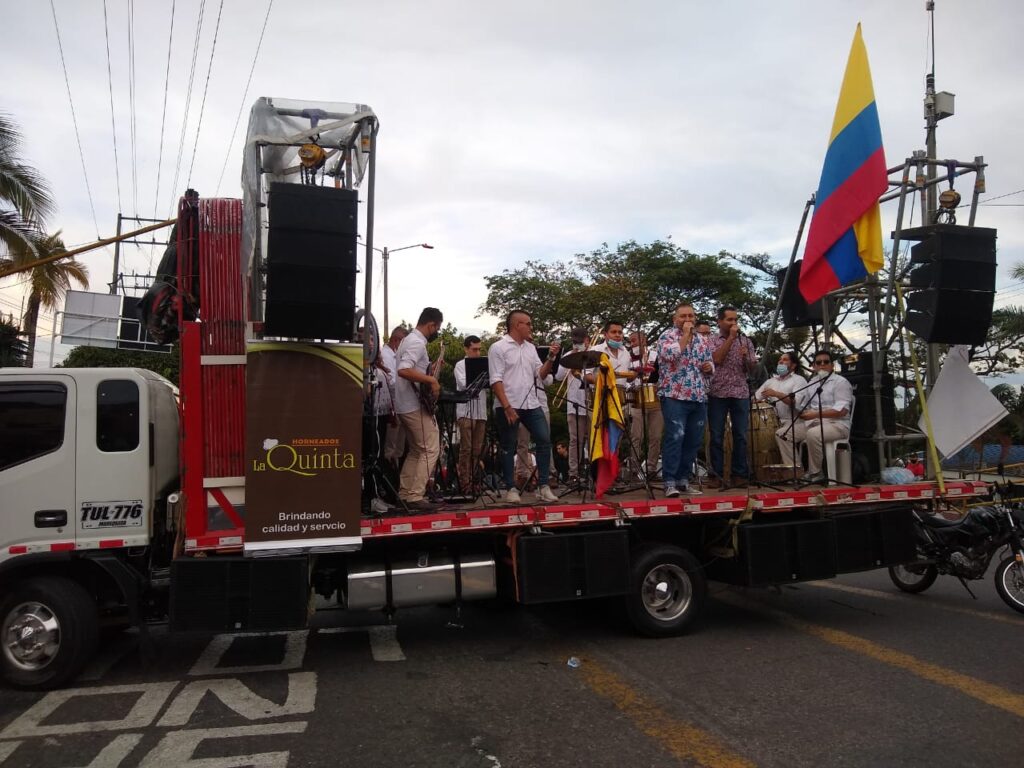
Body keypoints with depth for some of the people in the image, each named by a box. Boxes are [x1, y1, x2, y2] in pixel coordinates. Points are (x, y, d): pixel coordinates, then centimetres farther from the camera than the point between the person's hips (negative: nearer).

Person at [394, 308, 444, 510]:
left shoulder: (408, 340, 16)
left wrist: (430, 366, 19)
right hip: (416, 406, -10)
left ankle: (403, 494, 17)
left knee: (416, 451, 16)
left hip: (405, 406, 10)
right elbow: (403, 370, -31)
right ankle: (415, 496, -8)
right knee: (431, 450, -6)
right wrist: (431, 380, -25)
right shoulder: (417, 343, -16)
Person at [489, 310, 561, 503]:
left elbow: (541, 375, 14)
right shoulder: (498, 348, -6)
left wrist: (551, 358, -1)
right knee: (509, 448, 3)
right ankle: (511, 488, 12)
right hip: (509, 406, -6)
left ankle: (543, 487, 6)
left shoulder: (530, 348, 14)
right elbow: (496, 381, -13)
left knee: (544, 440, -1)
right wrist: (507, 407, -19)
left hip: (531, 405, 6)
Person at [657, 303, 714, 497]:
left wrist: (709, 366, 1)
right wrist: (685, 334, -13)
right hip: (674, 396, -7)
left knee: (693, 441, 8)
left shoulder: (701, 340, 17)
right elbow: (671, 354, -22)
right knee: (675, 437, -14)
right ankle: (669, 482, -11)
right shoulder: (667, 336, -2)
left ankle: (683, 479, 17)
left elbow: (710, 363, 24)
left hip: (698, 398, 7)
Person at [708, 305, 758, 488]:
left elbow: (753, 369, 9)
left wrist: (746, 358, -11)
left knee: (740, 436, 1)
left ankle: (739, 474, 8)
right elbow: (717, 359, -15)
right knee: (717, 436, 0)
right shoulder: (712, 340, 4)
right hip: (718, 393, -2)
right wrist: (731, 337, -11)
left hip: (740, 393, 2)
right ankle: (716, 474, 6)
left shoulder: (746, 341, 11)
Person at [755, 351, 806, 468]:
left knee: (780, 434, -33)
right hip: (774, 422, 6)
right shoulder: (770, 381, 20)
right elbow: (755, 399, 17)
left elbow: (796, 402, -14)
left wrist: (776, 394, -22)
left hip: (793, 422, -6)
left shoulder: (799, 380, 2)